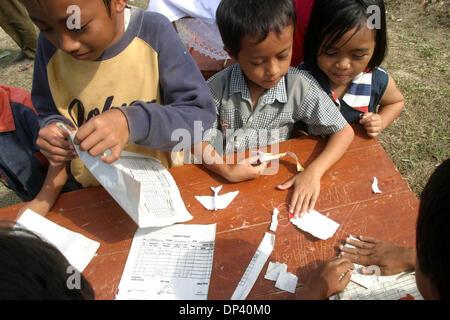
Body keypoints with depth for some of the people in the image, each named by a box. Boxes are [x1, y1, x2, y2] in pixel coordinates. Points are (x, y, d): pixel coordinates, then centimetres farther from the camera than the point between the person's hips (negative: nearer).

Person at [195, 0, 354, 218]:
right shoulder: (217, 88, -13)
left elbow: (344, 131, -6)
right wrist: (227, 171, -26)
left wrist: (314, 172, -21)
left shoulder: (301, 87, -12)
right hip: (231, 181, 0)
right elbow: (200, 141, -8)